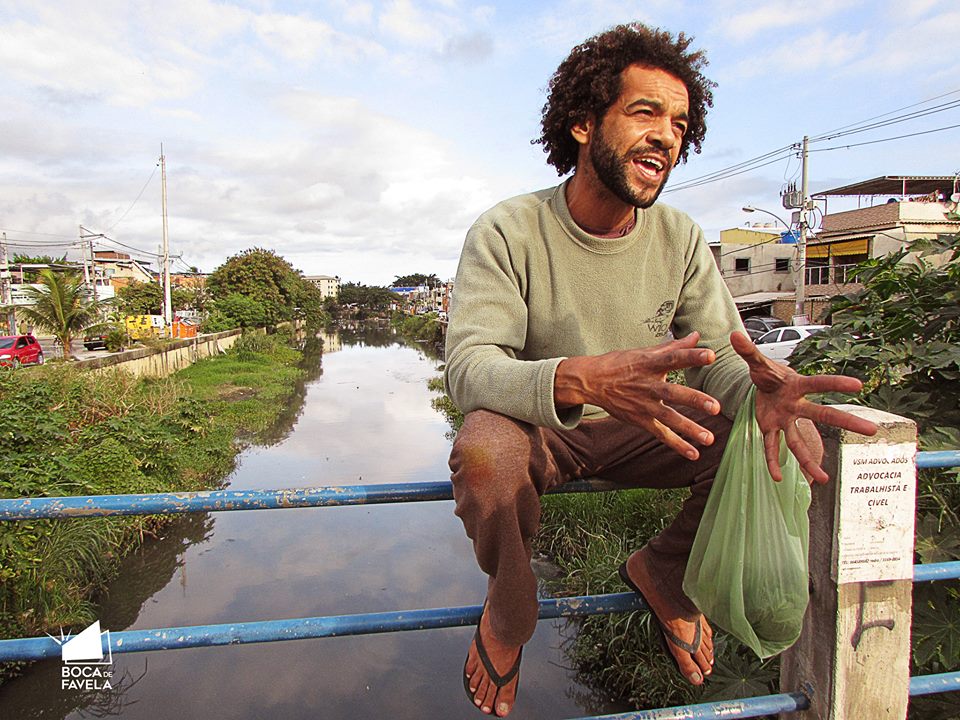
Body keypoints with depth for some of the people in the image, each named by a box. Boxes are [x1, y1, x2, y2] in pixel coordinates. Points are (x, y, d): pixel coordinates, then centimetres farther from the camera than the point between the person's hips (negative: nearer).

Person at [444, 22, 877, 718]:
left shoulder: (681, 238, -5)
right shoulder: (507, 232, -18)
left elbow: (720, 357, -8)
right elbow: (469, 368, -29)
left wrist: (761, 387, -35)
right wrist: (583, 378, -50)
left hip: (634, 429, 4)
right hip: (536, 430, -3)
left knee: (764, 437, -19)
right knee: (483, 452, -37)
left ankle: (663, 571, 10)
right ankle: (509, 608, -2)